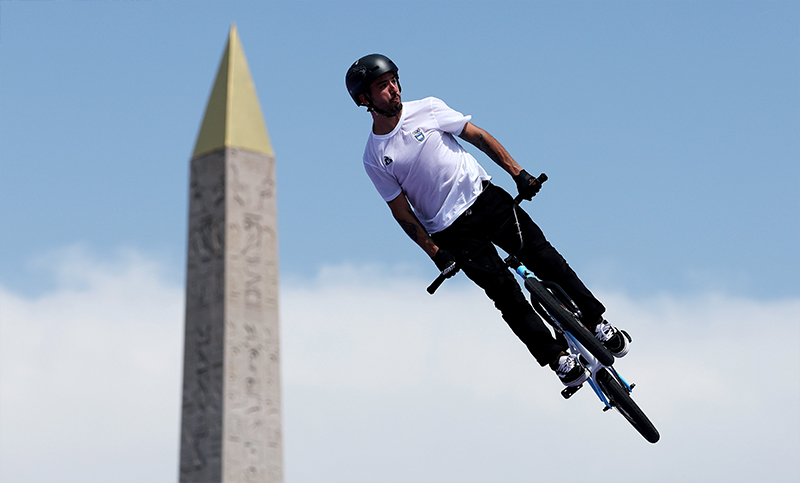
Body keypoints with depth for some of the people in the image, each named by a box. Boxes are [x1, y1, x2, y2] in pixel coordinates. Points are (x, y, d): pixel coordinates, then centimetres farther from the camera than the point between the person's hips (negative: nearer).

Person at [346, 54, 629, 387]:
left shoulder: (427, 109, -1)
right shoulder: (374, 159, -5)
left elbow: (478, 137, 4)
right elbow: (402, 212, -1)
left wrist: (517, 173, -2)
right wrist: (435, 254, -6)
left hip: (484, 197, 2)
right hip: (452, 230, -2)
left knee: (542, 256, -8)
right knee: (505, 293, -9)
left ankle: (596, 322, 5)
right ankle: (557, 359, 1)